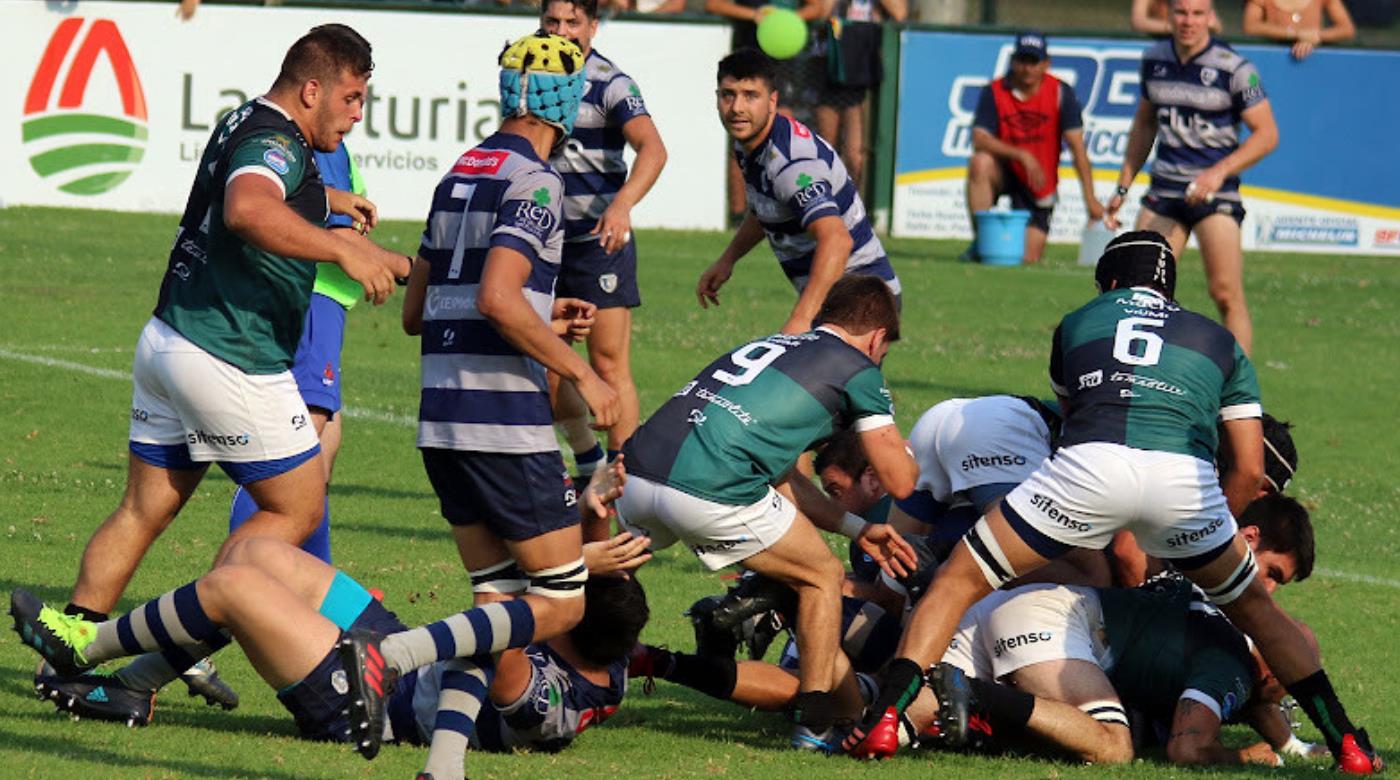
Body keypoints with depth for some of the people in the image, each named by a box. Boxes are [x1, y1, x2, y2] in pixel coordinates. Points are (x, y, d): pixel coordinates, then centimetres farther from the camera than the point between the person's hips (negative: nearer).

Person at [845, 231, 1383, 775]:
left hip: (1088, 464, -1)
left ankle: (884, 717, -5)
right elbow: (1249, 470, 25)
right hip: (1185, 476, 1)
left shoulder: (1077, 322, 33)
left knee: (958, 583, 12)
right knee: (1252, 607, 25)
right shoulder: (1218, 342, 32)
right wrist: (1196, 535, 38)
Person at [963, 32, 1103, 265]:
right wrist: (1021, 155, -33)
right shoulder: (994, 92, -9)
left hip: (1038, 186, 0)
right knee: (980, 162, -34)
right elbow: (980, 140, -20)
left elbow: (1076, 147, -14)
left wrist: (1090, 198, -21)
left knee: (1028, 259, -9)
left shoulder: (1060, 93, -10)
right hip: (1005, 172, 0)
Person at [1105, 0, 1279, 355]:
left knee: (1226, 295, -12)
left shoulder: (1234, 68, -9)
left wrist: (1219, 172, -20)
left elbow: (1267, 133, -9)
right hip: (1163, 190, 5)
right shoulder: (1154, 60, 7)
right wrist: (1123, 187, 19)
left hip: (1216, 192, -5)